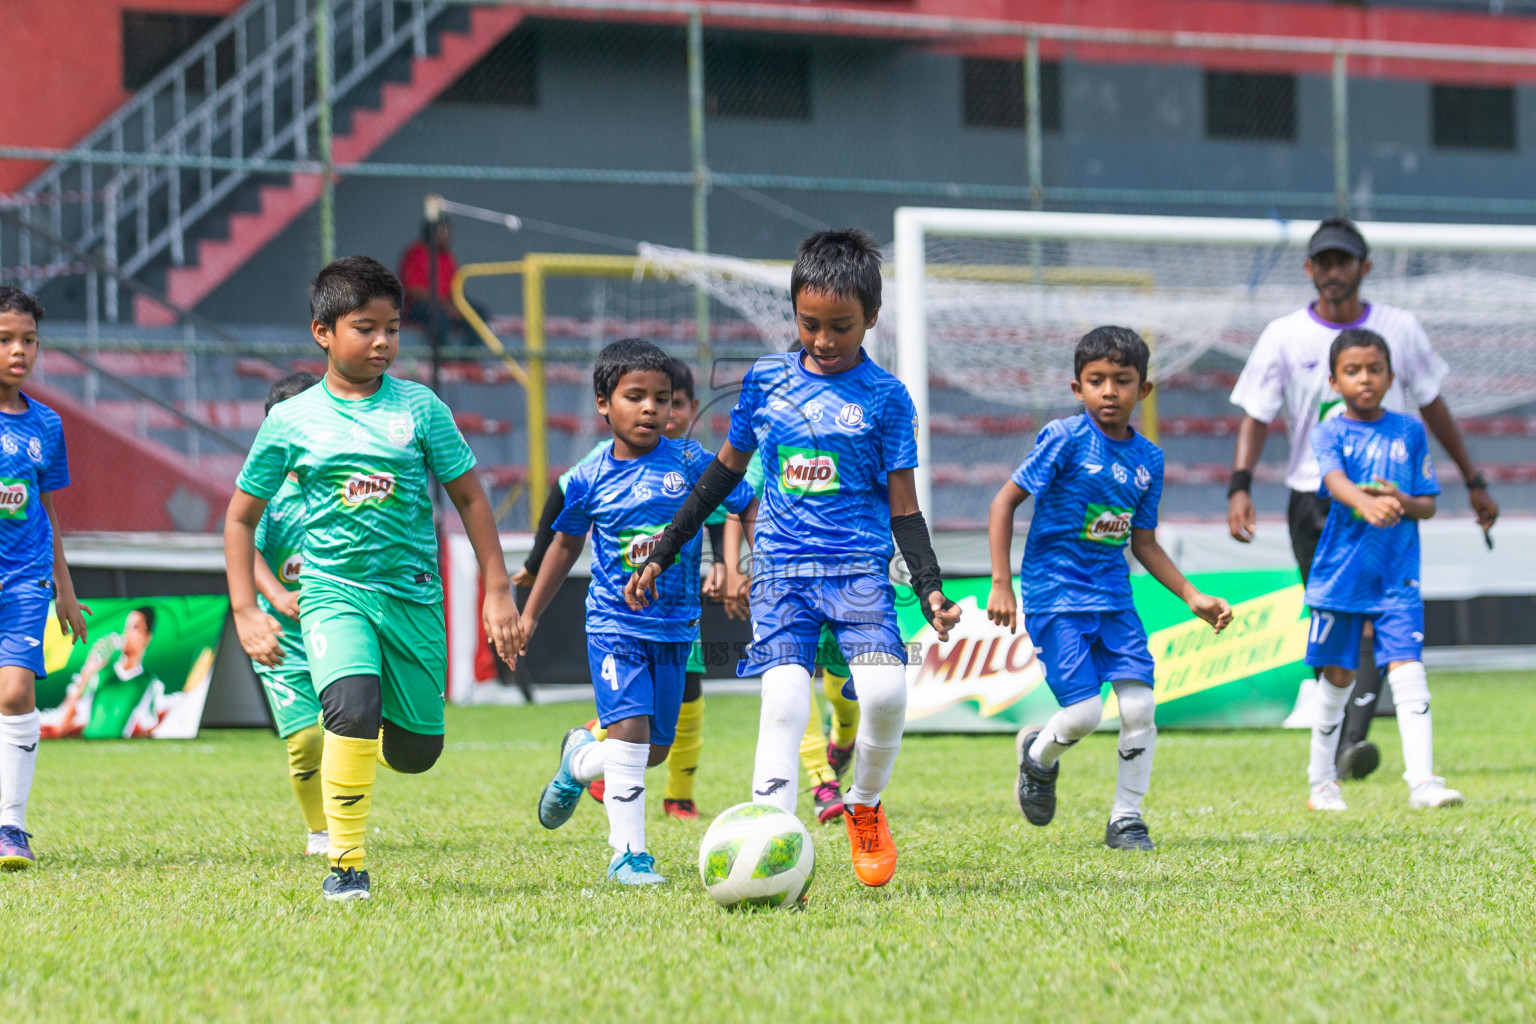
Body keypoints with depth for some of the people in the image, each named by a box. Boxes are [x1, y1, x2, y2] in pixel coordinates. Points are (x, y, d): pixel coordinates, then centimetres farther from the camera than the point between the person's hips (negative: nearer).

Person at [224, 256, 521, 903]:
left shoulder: (419, 408, 1)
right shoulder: (291, 420, 0)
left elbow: (468, 497, 9)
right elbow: (241, 516, 9)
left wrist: (497, 592, 5)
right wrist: (246, 613, 2)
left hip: (414, 594, 2)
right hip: (333, 591, -2)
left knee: (416, 751, 5)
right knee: (351, 708, -30)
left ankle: (384, 726, 44)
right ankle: (345, 864, -19)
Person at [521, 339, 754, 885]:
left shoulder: (689, 462, -4)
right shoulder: (589, 480, -1)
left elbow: (748, 507, 2)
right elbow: (567, 544, 15)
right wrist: (529, 614, 20)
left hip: (675, 627, 2)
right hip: (614, 621, -2)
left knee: (656, 748, 8)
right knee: (630, 728, -18)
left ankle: (578, 759, 40)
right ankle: (628, 854, -9)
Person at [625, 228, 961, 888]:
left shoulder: (886, 398, 2)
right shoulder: (767, 379, 8)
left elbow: (903, 507, 4)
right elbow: (727, 467, 19)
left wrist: (930, 588, -9)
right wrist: (661, 555, 20)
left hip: (859, 568, -1)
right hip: (782, 567, 1)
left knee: (885, 691, -20)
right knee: (783, 698, -16)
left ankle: (865, 807, 9)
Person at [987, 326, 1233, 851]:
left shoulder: (1148, 459, 7)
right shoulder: (1065, 438, -10)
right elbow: (1004, 502, -8)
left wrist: (1192, 596, 10)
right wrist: (1000, 584, -13)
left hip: (1112, 597, 5)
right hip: (1055, 595, -5)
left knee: (1139, 705, -8)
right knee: (1083, 712, -13)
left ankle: (1126, 818, 9)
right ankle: (1039, 755, 22)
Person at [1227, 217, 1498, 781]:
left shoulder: (1400, 329, 5)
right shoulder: (1284, 337, 2)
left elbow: (1432, 405, 16)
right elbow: (1256, 416, -2)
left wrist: (1474, 481, 19)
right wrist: (1240, 487, -17)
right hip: (1313, 499, 0)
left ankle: (1353, 739, -30)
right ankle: (1338, 752, 20)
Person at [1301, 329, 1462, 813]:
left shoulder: (1410, 432, 4)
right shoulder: (1330, 433, -3)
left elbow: (1429, 504, 6)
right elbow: (1336, 482, -24)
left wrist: (1402, 502, -17)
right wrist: (1368, 504, -45)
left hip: (1397, 575, 1)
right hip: (1340, 571, -1)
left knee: (1407, 670, -12)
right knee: (1338, 677, 8)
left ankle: (1422, 782, -16)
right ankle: (1321, 782, 23)